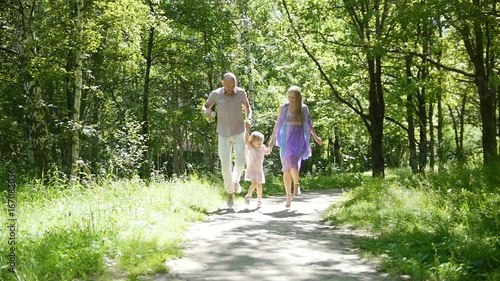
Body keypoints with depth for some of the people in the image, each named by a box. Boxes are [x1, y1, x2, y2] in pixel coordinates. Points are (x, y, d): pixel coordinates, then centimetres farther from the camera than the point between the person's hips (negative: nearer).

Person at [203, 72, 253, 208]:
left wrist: (249, 119, -12)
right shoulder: (216, 94, -11)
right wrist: (207, 112, -24)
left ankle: (236, 180, 22)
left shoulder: (241, 92, -8)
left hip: (239, 132, 1)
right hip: (224, 134, 0)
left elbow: (247, 107, 9)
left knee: (240, 161, -13)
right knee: (225, 165, -5)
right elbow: (205, 107, 2)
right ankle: (230, 193, 15)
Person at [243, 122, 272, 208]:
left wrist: (271, 147, 4)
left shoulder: (262, 148, 5)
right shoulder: (250, 147, -10)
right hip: (251, 170, -5)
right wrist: (247, 130, -32)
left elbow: (267, 152, 22)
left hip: (259, 170, 5)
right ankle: (248, 196, -2)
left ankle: (259, 200, 20)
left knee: (259, 185, 9)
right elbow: (246, 140, -25)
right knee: (254, 183, -20)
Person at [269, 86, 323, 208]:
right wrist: (272, 138, 12)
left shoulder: (304, 108, 3)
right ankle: (288, 196, 15)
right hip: (286, 141, 1)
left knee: (293, 164, -24)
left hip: (298, 141, -1)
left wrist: (315, 137, 24)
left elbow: (308, 124, 17)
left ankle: (296, 184, 2)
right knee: (286, 169, 4)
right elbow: (277, 123, 12)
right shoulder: (283, 108, 3)